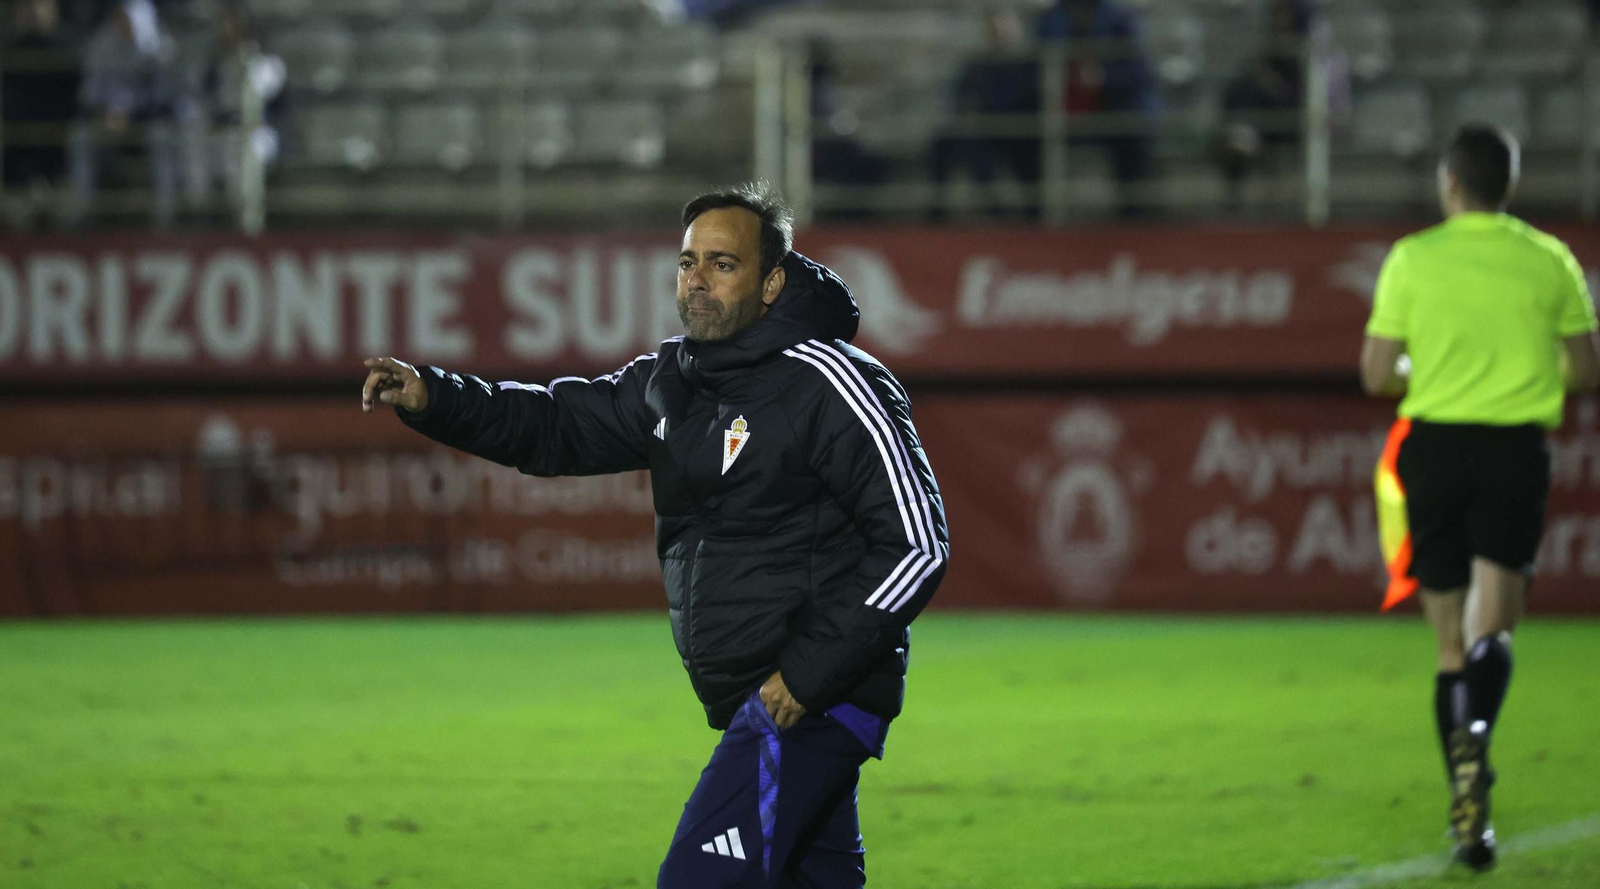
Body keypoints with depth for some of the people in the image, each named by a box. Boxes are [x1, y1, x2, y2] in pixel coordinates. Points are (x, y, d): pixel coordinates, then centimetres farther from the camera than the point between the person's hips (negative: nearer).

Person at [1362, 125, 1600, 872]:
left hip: (1434, 446, 0)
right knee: (1490, 629, -8)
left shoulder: (1413, 259, 0)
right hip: (1515, 451, 0)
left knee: (1452, 644, 10)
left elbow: (1377, 376, 0)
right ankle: (1473, 741, -39)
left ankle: (1467, 812, 13)